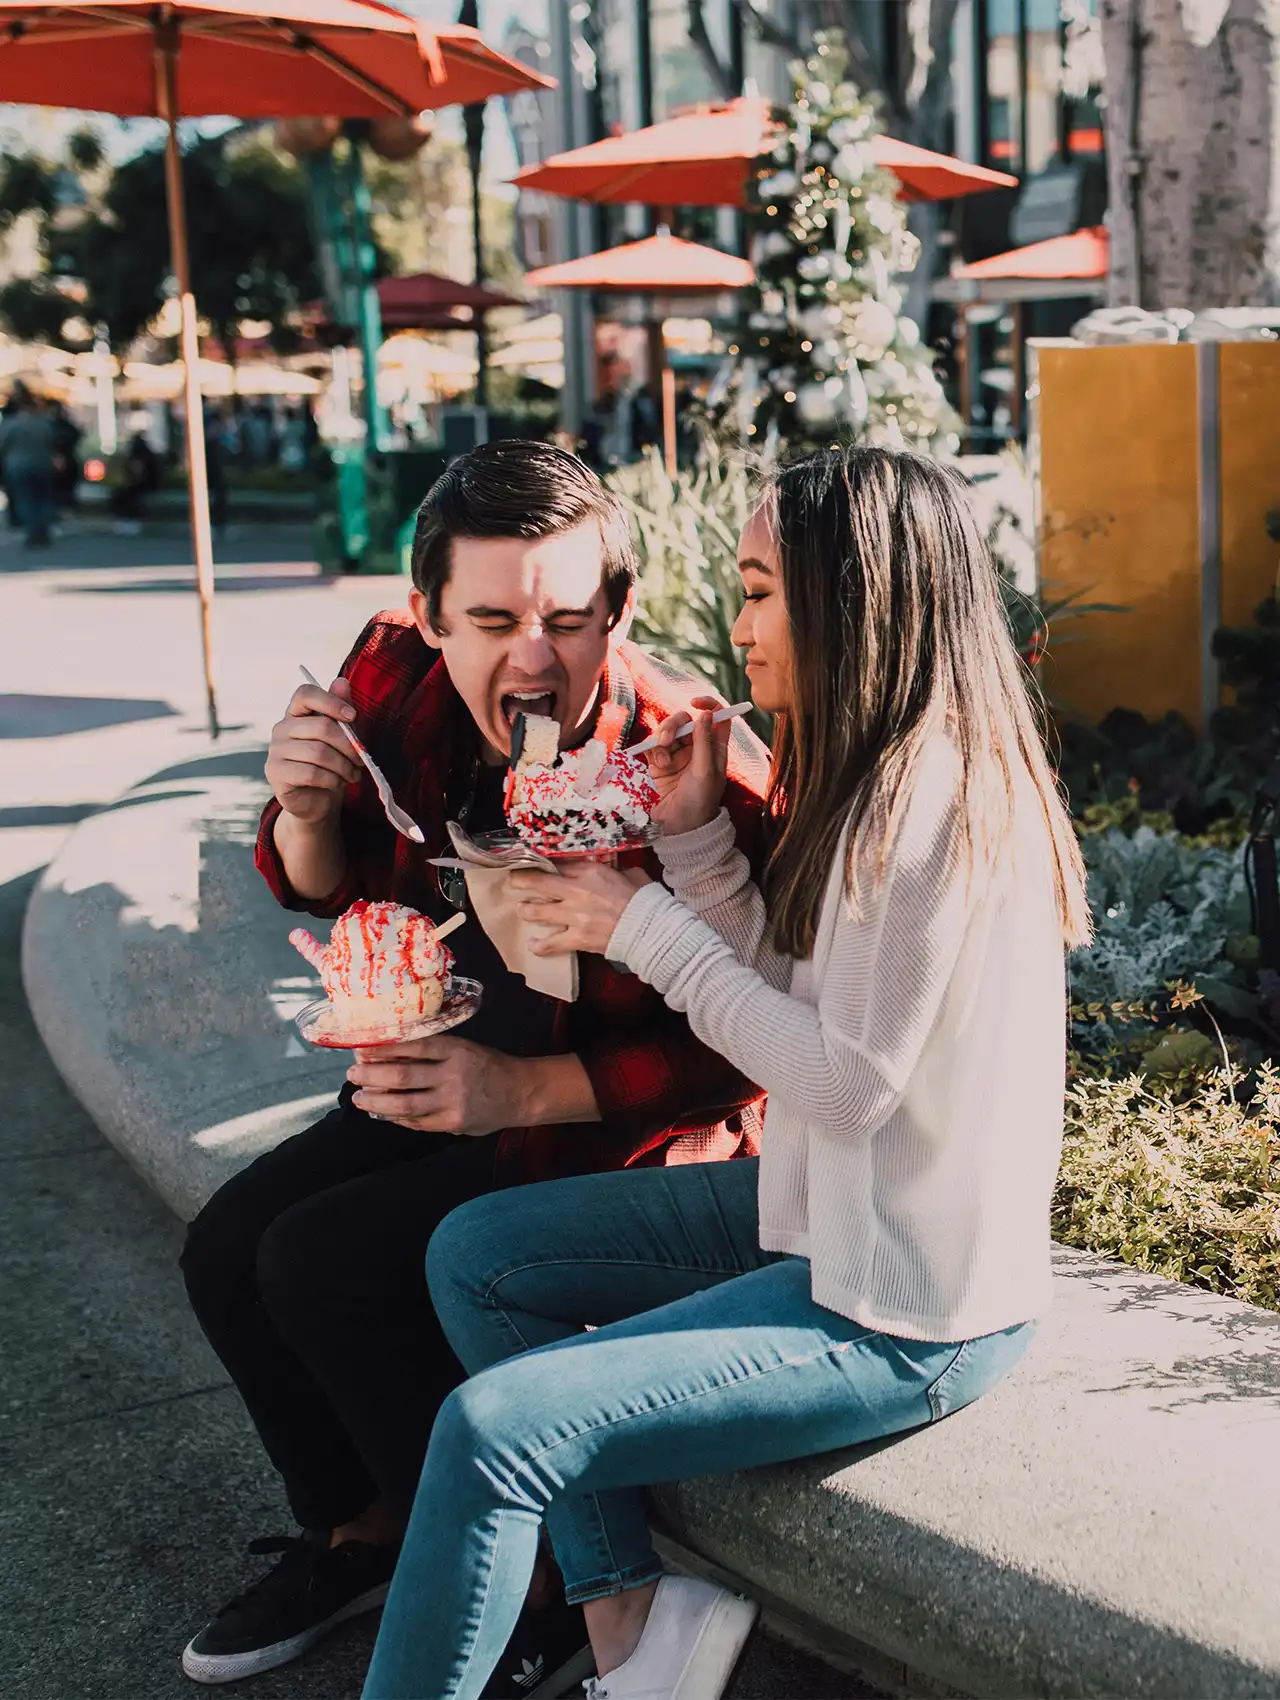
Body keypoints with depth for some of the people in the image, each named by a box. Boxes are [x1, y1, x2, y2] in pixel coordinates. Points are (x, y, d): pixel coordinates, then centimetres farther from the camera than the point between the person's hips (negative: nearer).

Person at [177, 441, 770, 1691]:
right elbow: (328, 889, 6)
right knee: (229, 1248, 0)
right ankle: (360, 1533, 24)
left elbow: (730, 1048, -21)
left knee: (325, 1263, -19)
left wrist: (522, 1088, -27)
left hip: (617, 1123, -7)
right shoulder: (398, 675, -11)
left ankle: (522, 1592, -1)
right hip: (451, 1069, 7)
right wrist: (307, 811, -17)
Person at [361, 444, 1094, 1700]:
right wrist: (695, 836, -1)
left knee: (493, 1430, -17)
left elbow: (847, 1078, -22)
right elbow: (793, 995, 10)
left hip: (904, 1314, -11)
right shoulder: (874, 774, 9)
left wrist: (647, 927, -14)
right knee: (473, 1254, 8)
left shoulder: (934, 799, -23)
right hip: (829, 1214, 11)